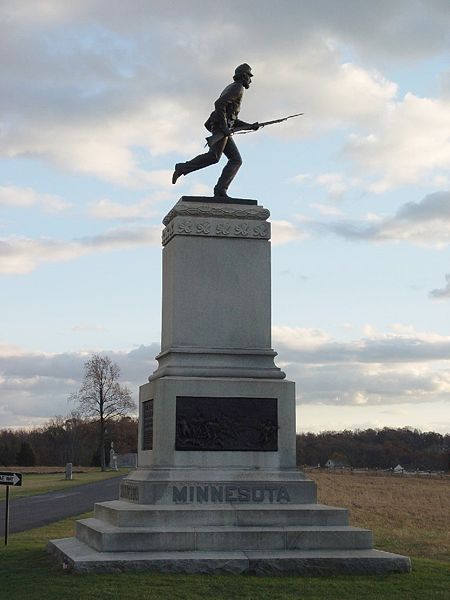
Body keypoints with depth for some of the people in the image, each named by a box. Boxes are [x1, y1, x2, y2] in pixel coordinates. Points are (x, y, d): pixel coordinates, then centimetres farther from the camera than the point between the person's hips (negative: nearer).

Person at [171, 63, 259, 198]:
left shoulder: (234, 89, 32)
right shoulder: (237, 88, 0)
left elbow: (233, 121, 34)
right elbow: (219, 104, -17)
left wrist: (250, 126, 25)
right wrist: (224, 126, -22)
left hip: (224, 128, 10)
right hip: (219, 125, -10)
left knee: (236, 160, -3)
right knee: (214, 156, -26)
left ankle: (220, 189, -16)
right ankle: (182, 168, -21)